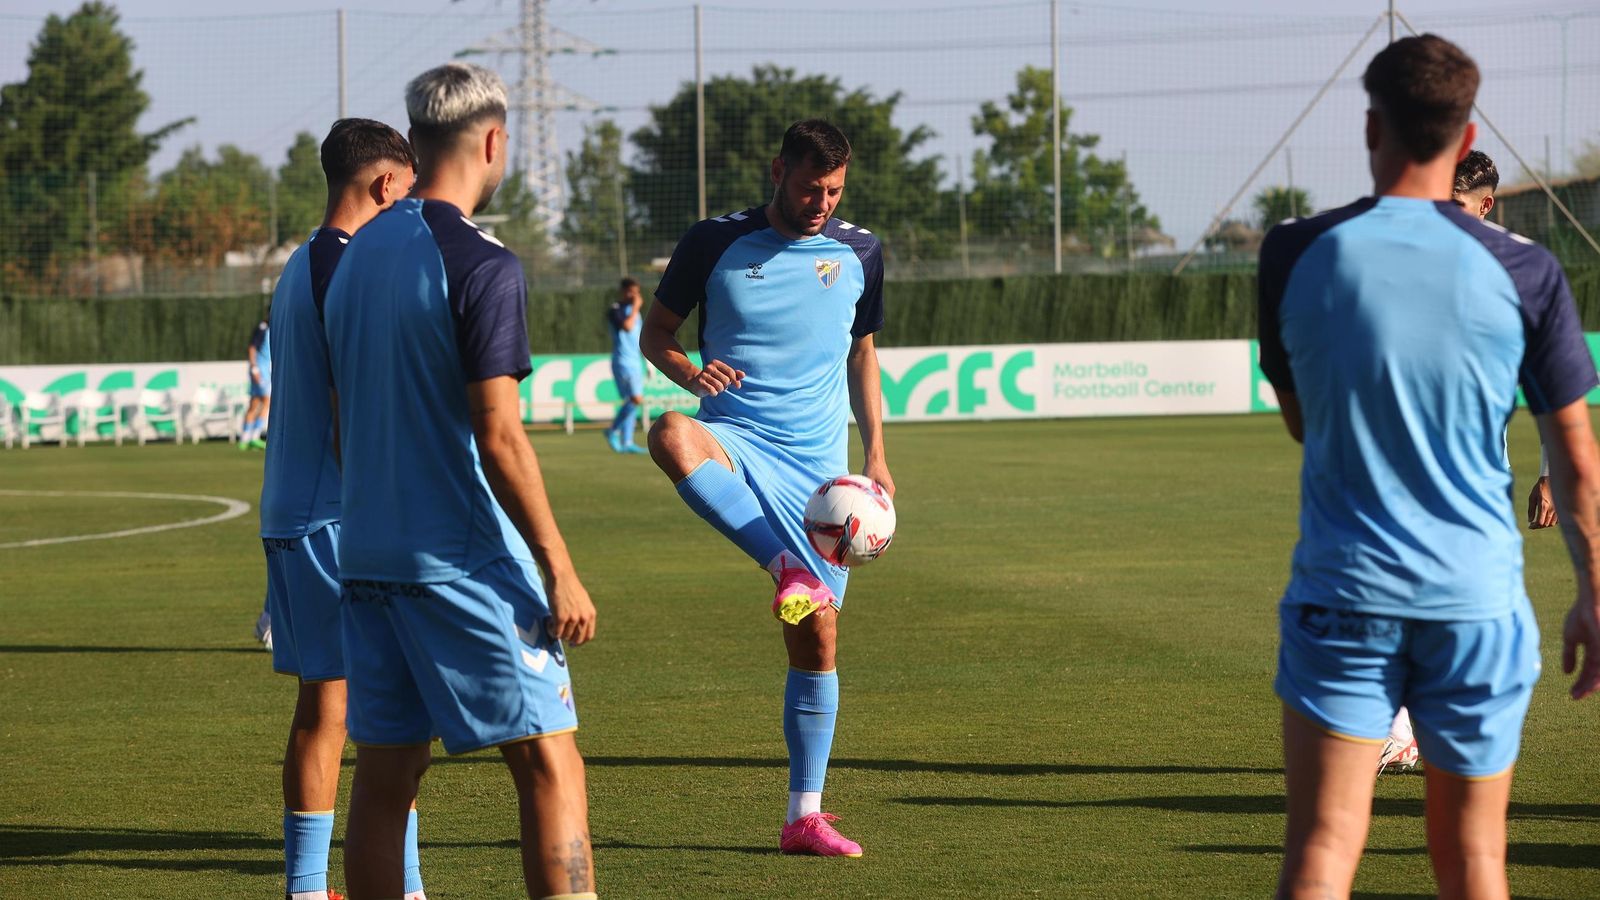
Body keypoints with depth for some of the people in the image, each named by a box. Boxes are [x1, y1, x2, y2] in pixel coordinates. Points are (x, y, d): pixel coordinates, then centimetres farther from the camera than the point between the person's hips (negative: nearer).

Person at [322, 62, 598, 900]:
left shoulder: (356, 256, 12)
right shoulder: (481, 264, -12)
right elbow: (499, 437, -16)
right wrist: (559, 569, -13)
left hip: (368, 551, 8)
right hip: (462, 561, -8)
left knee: (384, 775, 9)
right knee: (549, 766, -5)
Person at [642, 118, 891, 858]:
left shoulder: (860, 254, 9)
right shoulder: (715, 243, 0)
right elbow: (655, 332, 8)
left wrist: (876, 455, 13)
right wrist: (690, 373, -14)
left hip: (818, 465, 3)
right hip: (737, 443, -3)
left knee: (816, 635, 2)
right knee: (672, 437, -40)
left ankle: (805, 816, 10)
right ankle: (788, 570, -41)